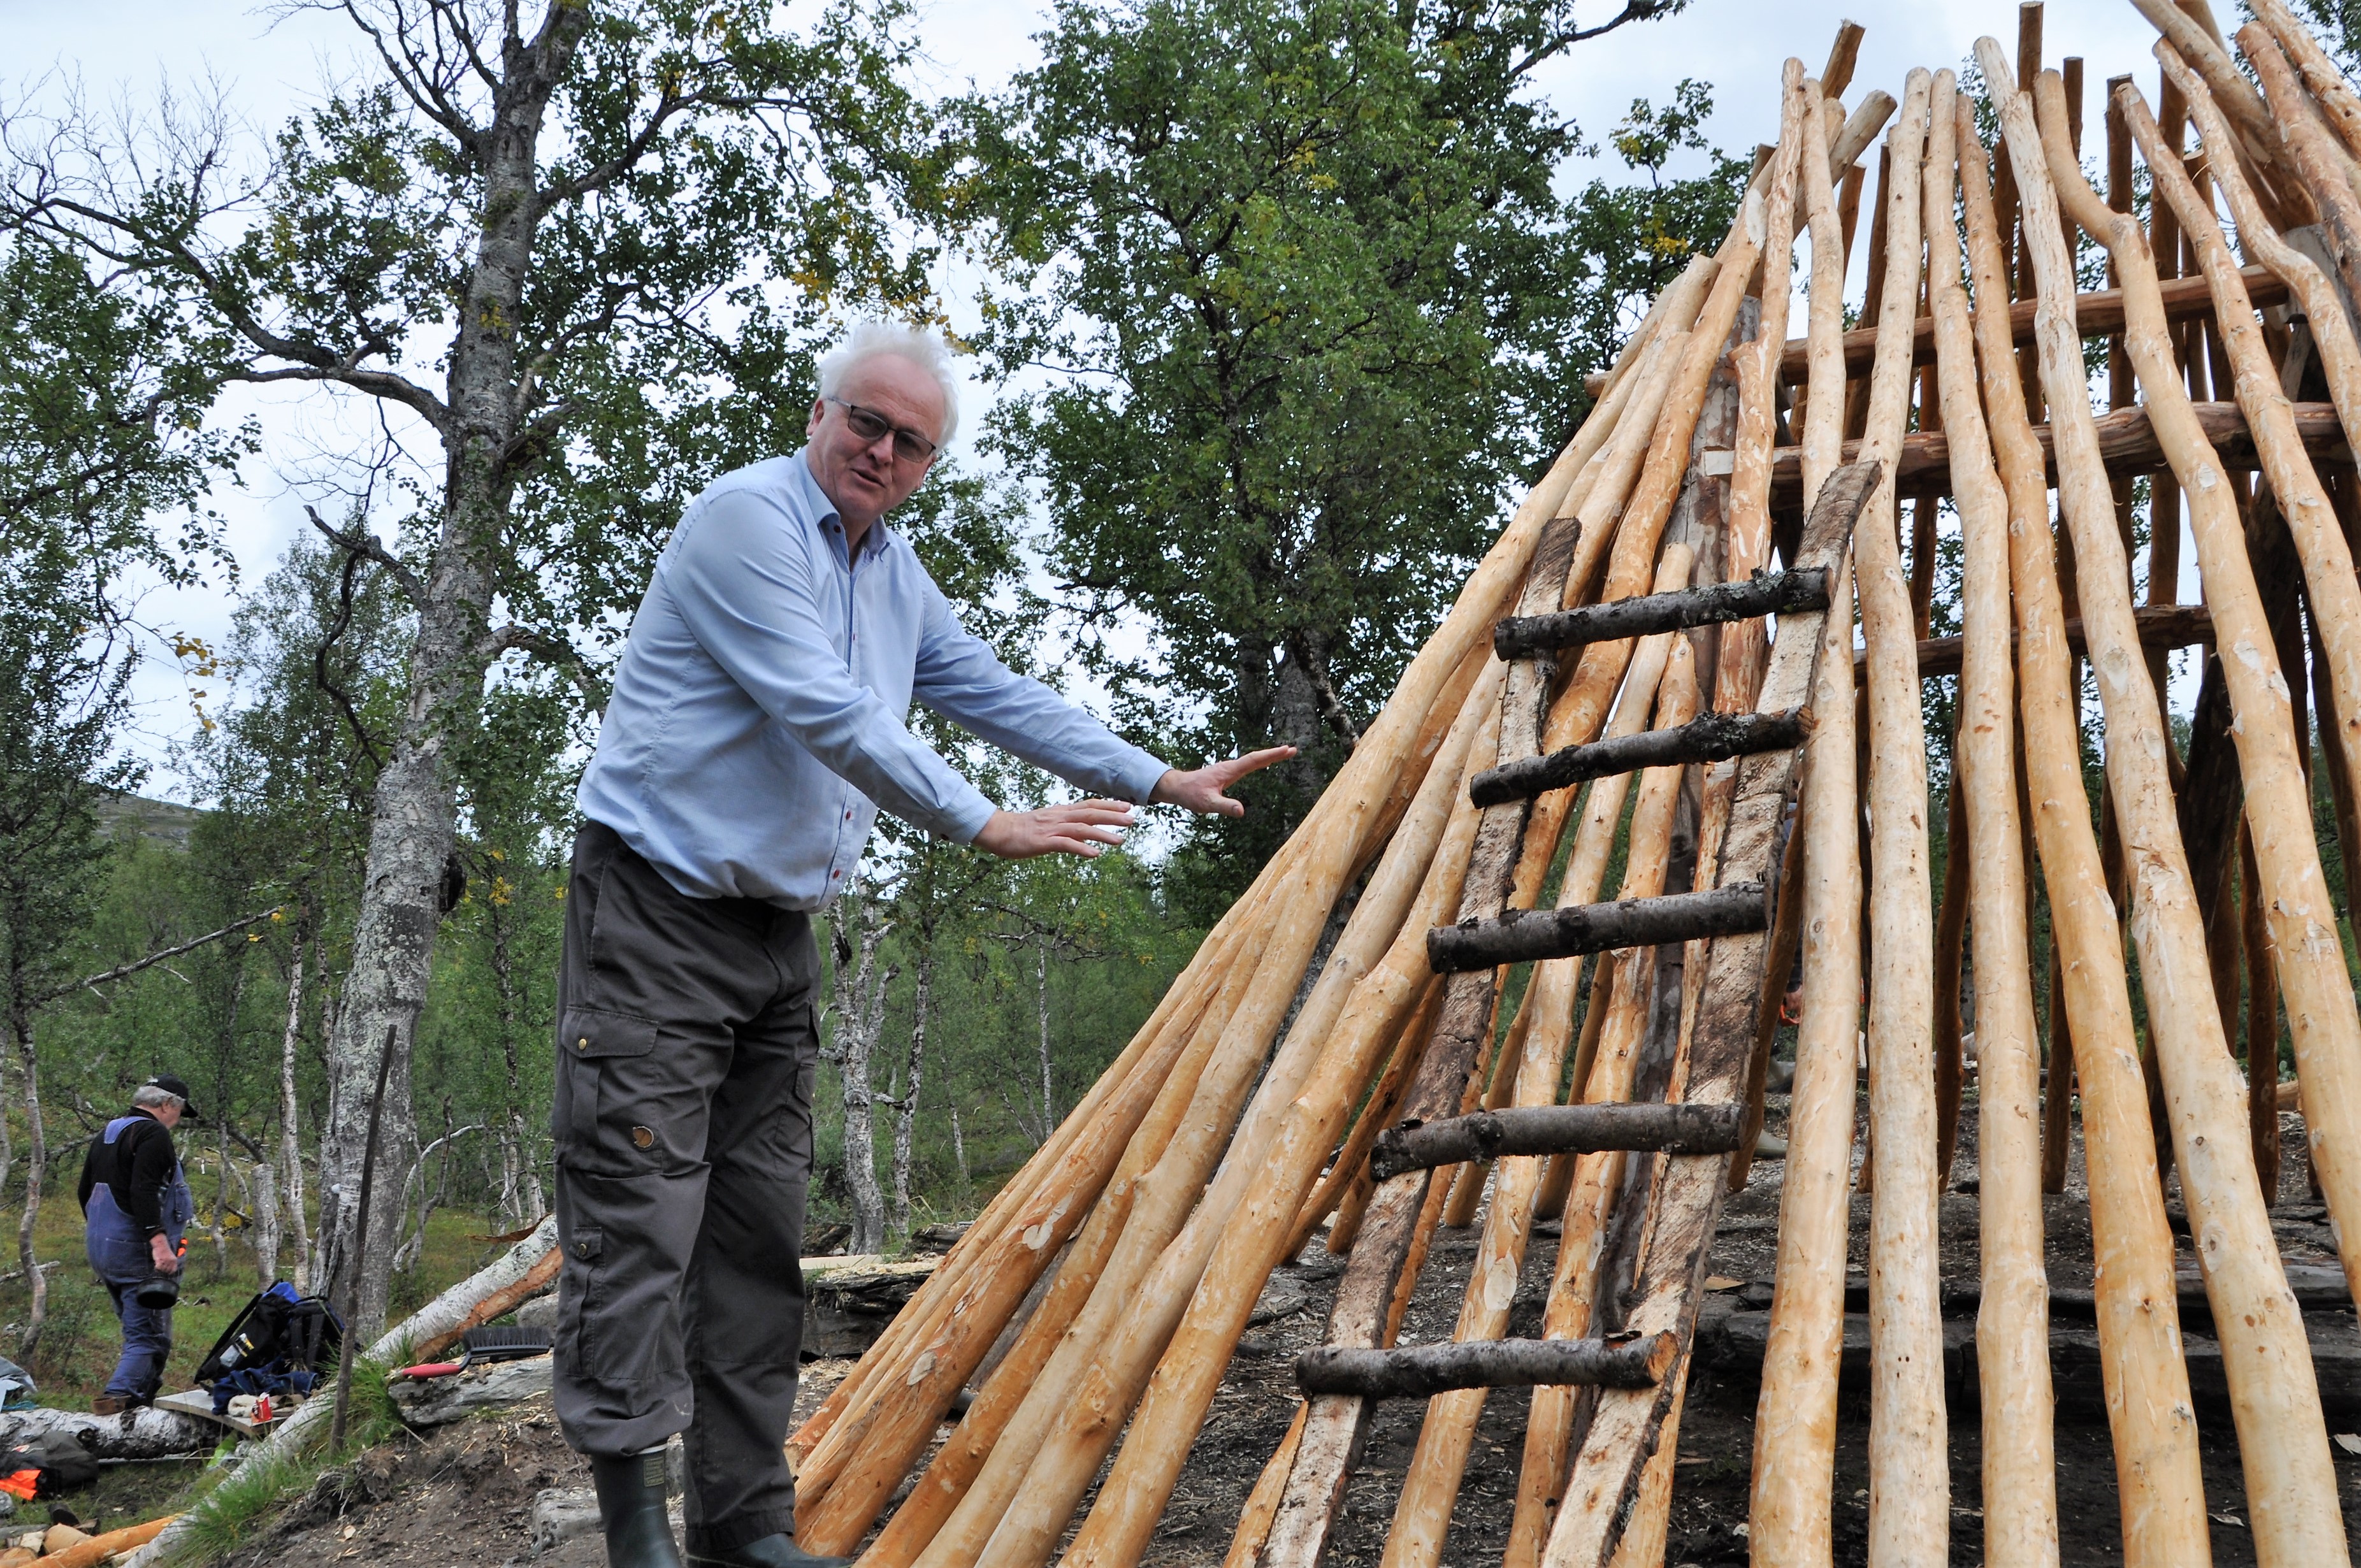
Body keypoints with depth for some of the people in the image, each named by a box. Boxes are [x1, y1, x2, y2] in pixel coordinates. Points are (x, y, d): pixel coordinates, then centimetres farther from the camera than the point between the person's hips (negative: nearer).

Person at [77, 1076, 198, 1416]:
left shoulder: (105, 1135, 18)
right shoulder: (154, 1134, -12)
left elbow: (85, 1192, 24)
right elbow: (143, 1192, -25)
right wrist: (159, 1240, -30)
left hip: (100, 1247, 10)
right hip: (137, 1250, -10)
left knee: (138, 1327, 19)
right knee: (150, 1336, -10)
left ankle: (143, 1397, 20)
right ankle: (120, 1395, -24)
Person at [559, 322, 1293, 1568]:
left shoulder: (896, 576, 14)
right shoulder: (745, 519, -12)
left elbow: (997, 694, 19)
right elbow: (830, 714, -20)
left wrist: (1168, 783, 17)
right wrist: (989, 828, -17)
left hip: (779, 928, 8)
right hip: (659, 913, -8)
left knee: (760, 1232, 6)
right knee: (639, 1216, -9)